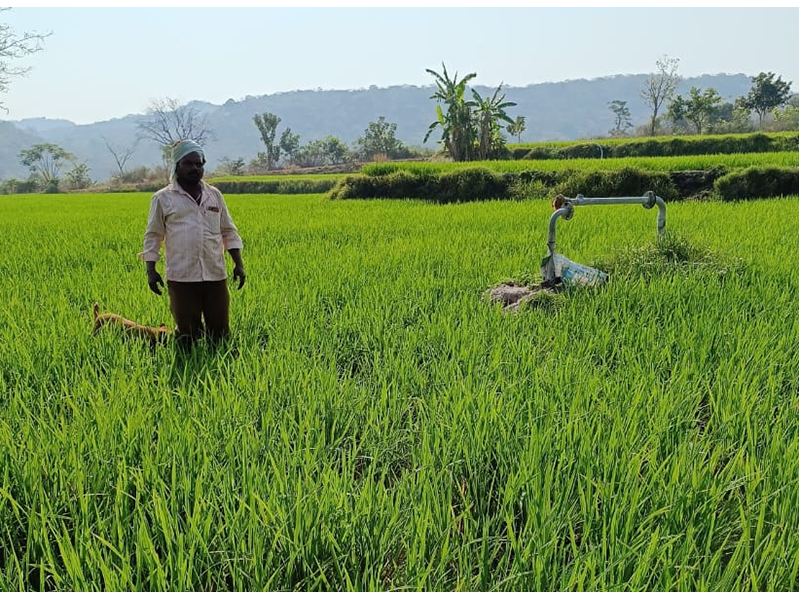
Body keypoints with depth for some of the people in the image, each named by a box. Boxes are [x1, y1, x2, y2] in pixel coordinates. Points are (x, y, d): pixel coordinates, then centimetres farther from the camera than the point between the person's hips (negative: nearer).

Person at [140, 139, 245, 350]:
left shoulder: (215, 195, 12)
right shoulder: (163, 198, 3)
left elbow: (229, 232, 16)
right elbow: (153, 236, 6)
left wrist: (239, 263, 7)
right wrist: (151, 271, -3)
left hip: (216, 276, 3)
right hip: (182, 278, -3)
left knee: (220, 330, 6)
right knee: (187, 333, 3)